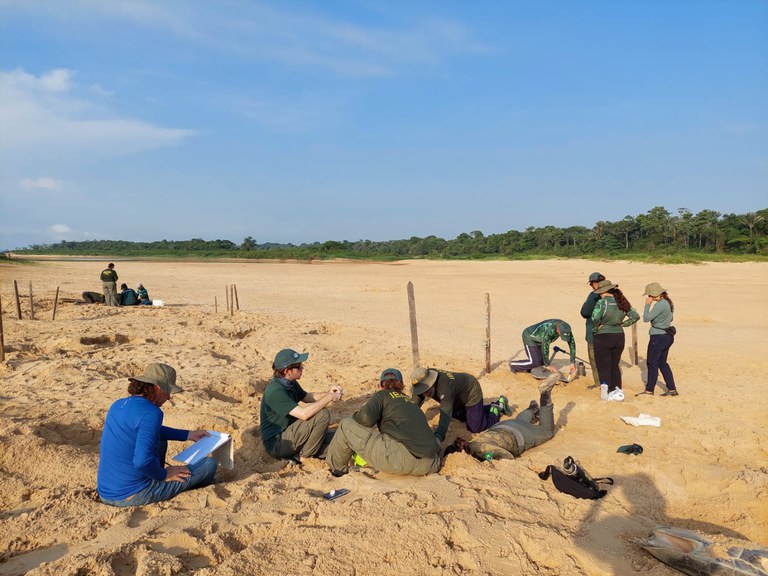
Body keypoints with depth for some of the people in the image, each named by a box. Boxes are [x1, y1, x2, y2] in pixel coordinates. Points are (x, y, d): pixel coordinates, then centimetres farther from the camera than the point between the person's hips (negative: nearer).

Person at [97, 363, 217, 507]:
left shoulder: (118, 405, 7)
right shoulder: (151, 413, -21)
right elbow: (142, 461, -33)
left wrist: (189, 435, 27)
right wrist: (164, 474, -12)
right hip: (132, 497, -9)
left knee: (160, 440, 29)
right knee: (209, 464, 2)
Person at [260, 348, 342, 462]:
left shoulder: (290, 383, 3)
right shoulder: (275, 391, -26)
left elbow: (306, 397, 21)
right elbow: (304, 414, -34)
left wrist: (328, 393, 2)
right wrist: (329, 397, -23)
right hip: (276, 444, -8)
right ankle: (305, 455, -6)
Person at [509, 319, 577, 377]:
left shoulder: (566, 328, -20)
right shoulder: (549, 330, -42)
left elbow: (572, 344, -14)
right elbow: (545, 348, -34)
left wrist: (573, 363, -17)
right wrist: (547, 365, -23)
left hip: (538, 340, 8)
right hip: (529, 337, -8)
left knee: (542, 362, 2)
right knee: (535, 363, -14)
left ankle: (521, 368, 16)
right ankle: (513, 365, 4)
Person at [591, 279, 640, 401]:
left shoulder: (602, 303, -15)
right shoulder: (622, 302, 4)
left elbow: (595, 318, -28)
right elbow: (635, 316, 7)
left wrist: (595, 328, -10)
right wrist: (623, 324, 8)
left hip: (603, 337, -6)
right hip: (619, 337, 6)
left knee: (603, 366, 4)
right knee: (615, 365, 17)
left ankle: (607, 392, 1)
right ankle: (618, 391, 17)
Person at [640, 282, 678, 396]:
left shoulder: (659, 305, -20)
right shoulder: (667, 302, 9)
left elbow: (646, 318, -19)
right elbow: (670, 319, 20)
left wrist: (647, 304, -11)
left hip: (658, 337, -9)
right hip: (667, 336, 9)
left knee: (652, 363, 0)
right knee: (662, 363, 16)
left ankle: (649, 390, 7)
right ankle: (672, 389, 19)